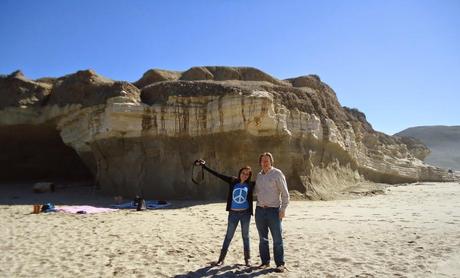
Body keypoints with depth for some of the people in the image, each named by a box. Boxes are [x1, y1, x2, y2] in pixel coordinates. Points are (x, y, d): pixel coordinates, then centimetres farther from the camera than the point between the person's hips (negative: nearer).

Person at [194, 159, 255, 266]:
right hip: (233, 213, 0)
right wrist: (204, 165, -5)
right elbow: (217, 174, -2)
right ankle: (221, 259, 15)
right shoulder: (233, 181, -1)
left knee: (245, 236, 11)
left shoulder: (250, 185, -1)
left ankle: (247, 259, 24)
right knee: (228, 236, 7)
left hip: (245, 213, 0)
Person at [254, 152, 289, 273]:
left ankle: (280, 264, 11)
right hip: (260, 210, 5)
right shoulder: (259, 175, 11)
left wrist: (283, 209, -12)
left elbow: (285, 193, -8)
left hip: (273, 210, -5)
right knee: (262, 239, 12)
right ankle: (265, 261, 24)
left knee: (277, 239, 0)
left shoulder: (277, 173, -6)